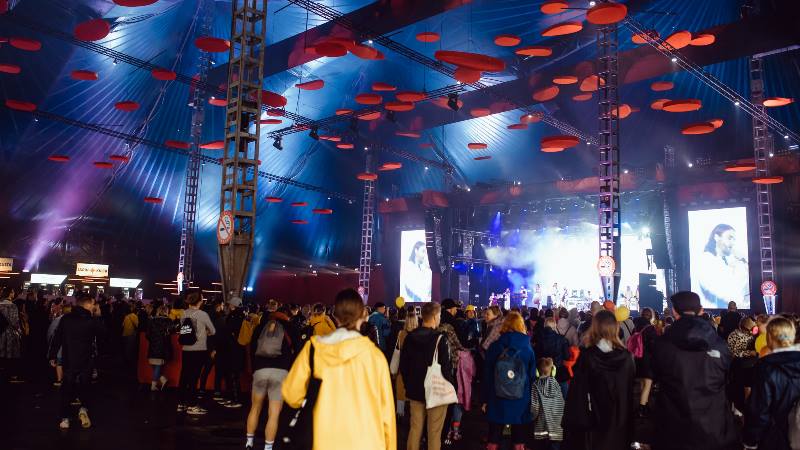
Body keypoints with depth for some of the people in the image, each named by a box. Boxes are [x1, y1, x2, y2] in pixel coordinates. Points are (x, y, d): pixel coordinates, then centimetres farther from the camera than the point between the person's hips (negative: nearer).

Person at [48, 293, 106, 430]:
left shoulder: (66, 318, -2)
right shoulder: (92, 321, -13)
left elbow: (56, 338, 2)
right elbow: (102, 334, 4)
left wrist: (52, 356, 11)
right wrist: (98, 317, 7)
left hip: (68, 361, 3)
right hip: (85, 362, -3)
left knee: (67, 389, 13)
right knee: (85, 386, 15)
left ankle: (64, 419, 15)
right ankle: (84, 409, -5)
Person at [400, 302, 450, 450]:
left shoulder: (409, 337, 0)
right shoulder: (439, 339, -17)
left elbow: (403, 366, 6)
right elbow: (446, 368, -17)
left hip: (415, 390, 5)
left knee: (415, 428, 14)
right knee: (434, 432, 5)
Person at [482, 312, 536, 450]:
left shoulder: (494, 346, -4)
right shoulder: (528, 348, -4)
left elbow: (487, 374, -2)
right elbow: (532, 375, -1)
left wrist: (486, 398, 5)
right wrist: (530, 397, 8)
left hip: (498, 397, 0)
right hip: (521, 398, 0)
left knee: (495, 433, 11)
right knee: (518, 433, 12)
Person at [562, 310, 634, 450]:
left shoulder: (587, 356, -14)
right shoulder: (626, 357, -5)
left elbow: (577, 392, -12)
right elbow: (631, 390, 2)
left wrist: (574, 422, -3)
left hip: (593, 423, -2)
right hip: (619, 422, 2)